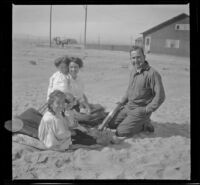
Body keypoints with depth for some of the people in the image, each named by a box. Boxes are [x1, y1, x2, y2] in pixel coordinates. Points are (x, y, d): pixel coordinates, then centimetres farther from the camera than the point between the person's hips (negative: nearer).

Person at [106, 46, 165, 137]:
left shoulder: (152, 73, -19)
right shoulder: (133, 71, 7)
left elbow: (160, 96, -19)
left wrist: (147, 110, -16)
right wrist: (122, 102, 12)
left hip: (140, 110, -8)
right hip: (128, 107, 8)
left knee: (121, 132, -15)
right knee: (110, 124, 7)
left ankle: (144, 124, 6)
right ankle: (138, 122, 15)